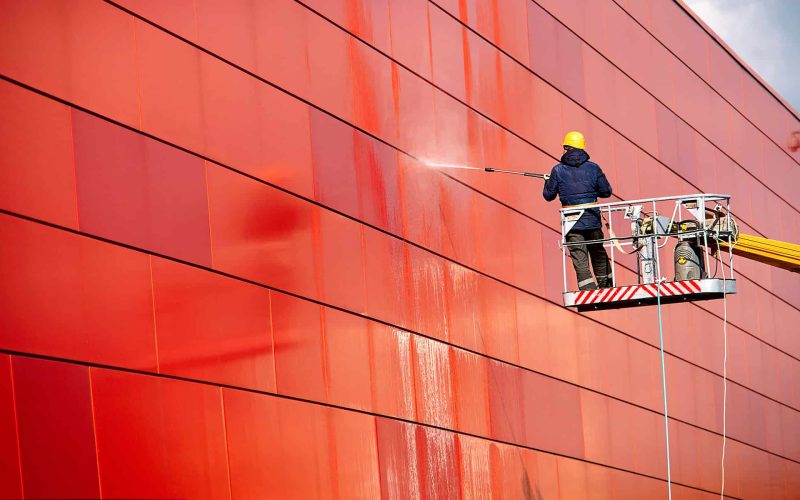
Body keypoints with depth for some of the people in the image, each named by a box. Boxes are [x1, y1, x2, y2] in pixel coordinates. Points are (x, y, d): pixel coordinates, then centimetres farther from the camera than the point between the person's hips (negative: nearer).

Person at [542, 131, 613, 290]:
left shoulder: (558, 171, -5)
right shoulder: (593, 168, -2)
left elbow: (548, 195, 4)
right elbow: (606, 192, 5)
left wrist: (548, 181, 25)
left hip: (572, 224, -2)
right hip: (592, 220, 2)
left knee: (580, 262, -2)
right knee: (599, 257, 17)